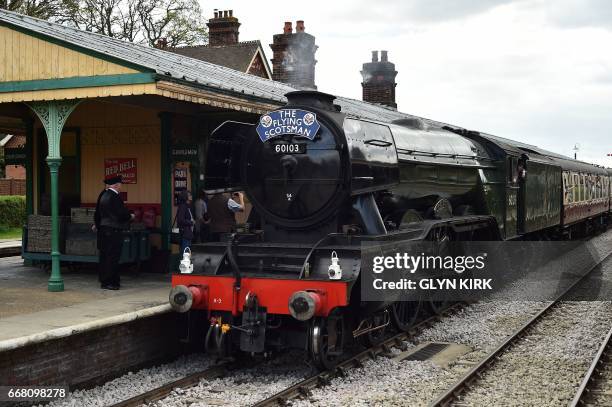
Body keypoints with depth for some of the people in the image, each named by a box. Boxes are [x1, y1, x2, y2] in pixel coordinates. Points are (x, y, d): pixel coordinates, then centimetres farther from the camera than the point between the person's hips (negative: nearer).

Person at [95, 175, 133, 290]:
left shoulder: (103, 195, 10)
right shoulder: (115, 197, -17)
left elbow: (97, 212, 20)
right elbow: (122, 213, -18)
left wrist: (98, 225, 34)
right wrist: (130, 216, 3)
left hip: (103, 229, 9)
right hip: (113, 230, -9)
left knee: (104, 256, 14)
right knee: (112, 257, -5)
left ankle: (104, 280, 21)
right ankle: (107, 282, -3)